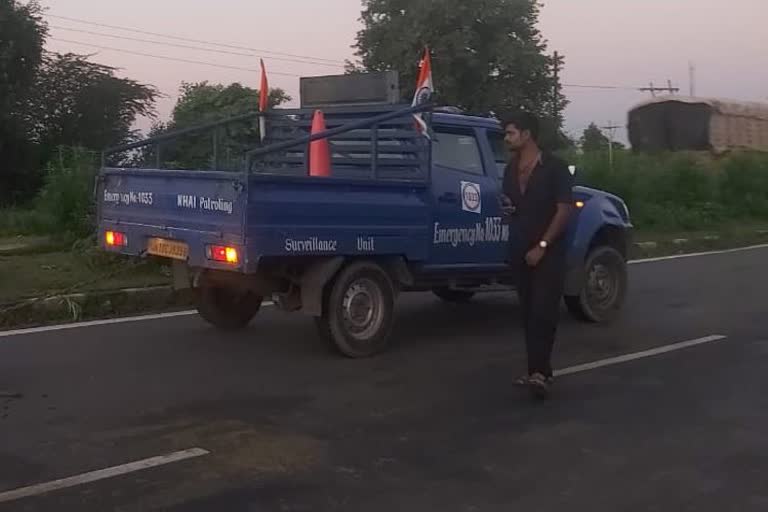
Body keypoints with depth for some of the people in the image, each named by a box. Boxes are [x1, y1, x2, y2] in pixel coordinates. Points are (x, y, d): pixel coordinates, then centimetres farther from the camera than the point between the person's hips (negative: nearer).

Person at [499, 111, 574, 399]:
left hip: (548, 252, -6)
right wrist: (505, 209, -3)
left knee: (543, 313, -13)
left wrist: (542, 246, -17)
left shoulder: (554, 167, -10)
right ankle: (538, 371, 15)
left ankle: (539, 373, -17)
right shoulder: (510, 169, 10)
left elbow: (564, 210, -13)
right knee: (528, 313, 8)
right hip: (521, 251, 7)